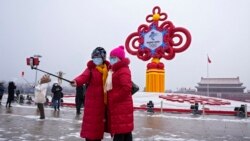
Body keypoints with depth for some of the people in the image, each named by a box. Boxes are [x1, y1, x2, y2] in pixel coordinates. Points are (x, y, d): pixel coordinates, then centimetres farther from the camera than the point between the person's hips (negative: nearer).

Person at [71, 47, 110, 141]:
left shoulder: (108, 69, 6)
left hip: (103, 102, 3)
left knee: (100, 123, 12)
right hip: (92, 101, -3)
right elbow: (84, 76, -24)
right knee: (90, 123, -3)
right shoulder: (90, 68, -5)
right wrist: (76, 81, -44)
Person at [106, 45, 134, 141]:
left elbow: (127, 88, -27)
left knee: (119, 133, -6)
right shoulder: (116, 70, 18)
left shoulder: (123, 71, -14)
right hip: (118, 107, 10)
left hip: (121, 107, -10)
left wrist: (114, 99, -17)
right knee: (126, 131, 13)